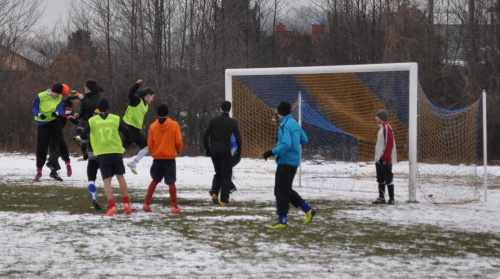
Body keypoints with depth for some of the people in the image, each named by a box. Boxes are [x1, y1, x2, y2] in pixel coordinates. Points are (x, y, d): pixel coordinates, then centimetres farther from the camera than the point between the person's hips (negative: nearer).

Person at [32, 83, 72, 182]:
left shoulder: (59, 98, -1)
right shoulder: (41, 96, -9)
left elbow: (60, 109, -9)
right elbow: (34, 108, -5)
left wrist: (57, 113, -34)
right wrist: (39, 114, -26)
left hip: (54, 123, 1)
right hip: (42, 124, -1)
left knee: (61, 142, -17)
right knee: (41, 148, 2)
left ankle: (67, 163, 3)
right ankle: (39, 171, 14)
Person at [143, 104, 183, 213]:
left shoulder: (153, 126, -2)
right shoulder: (174, 124, -6)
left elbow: (150, 144, 1)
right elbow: (178, 141, -7)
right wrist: (178, 151, 13)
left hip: (157, 158, 2)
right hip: (170, 157, -2)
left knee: (155, 180, 16)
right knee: (171, 182, -1)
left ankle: (146, 204, 11)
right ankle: (174, 206, -6)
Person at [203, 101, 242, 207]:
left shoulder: (214, 120, 3)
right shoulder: (232, 122, -3)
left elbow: (205, 136, 1)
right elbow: (238, 137, -7)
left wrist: (207, 149, 12)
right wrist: (239, 150, 9)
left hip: (214, 150, 3)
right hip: (225, 150, -3)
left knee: (218, 173, 20)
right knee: (226, 175, 5)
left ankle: (214, 193, -2)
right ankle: (223, 200, -1)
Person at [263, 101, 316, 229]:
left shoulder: (284, 125, -16)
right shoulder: (295, 124, 12)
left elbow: (286, 144, -26)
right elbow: (304, 140, 20)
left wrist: (272, 152, -24)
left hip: (285, 161, -9)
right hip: (294, 161, 9)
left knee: (281, 191, -4)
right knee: (286, 190, 19)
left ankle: (282, 221, -3)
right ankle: (308, 210, 15)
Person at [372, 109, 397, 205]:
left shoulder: (387, 128, -14)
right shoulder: (381, 128, 17)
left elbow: (389, 143, -20)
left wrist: (384, 156, -21)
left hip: (386, 160, -10)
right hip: (379, 159, 10)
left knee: (388, 179, -6)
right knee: (380, 179, 12)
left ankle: (391, 198, -2)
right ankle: (381, 197, 17)